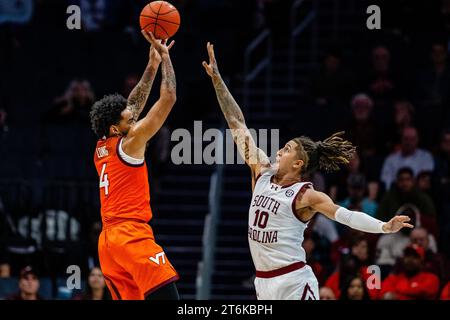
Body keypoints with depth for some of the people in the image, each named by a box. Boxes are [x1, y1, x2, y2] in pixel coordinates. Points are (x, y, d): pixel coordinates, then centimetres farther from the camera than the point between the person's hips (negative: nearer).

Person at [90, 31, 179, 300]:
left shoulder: (102, 148, 16)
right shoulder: (130, 143, -6)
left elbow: (133, 106, 27)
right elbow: (168, 99, -5)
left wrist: (153, 64, 26)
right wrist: (165, 58, 4)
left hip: (109, 238, 9)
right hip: (132, 235, -9)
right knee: (166, 296, -15)